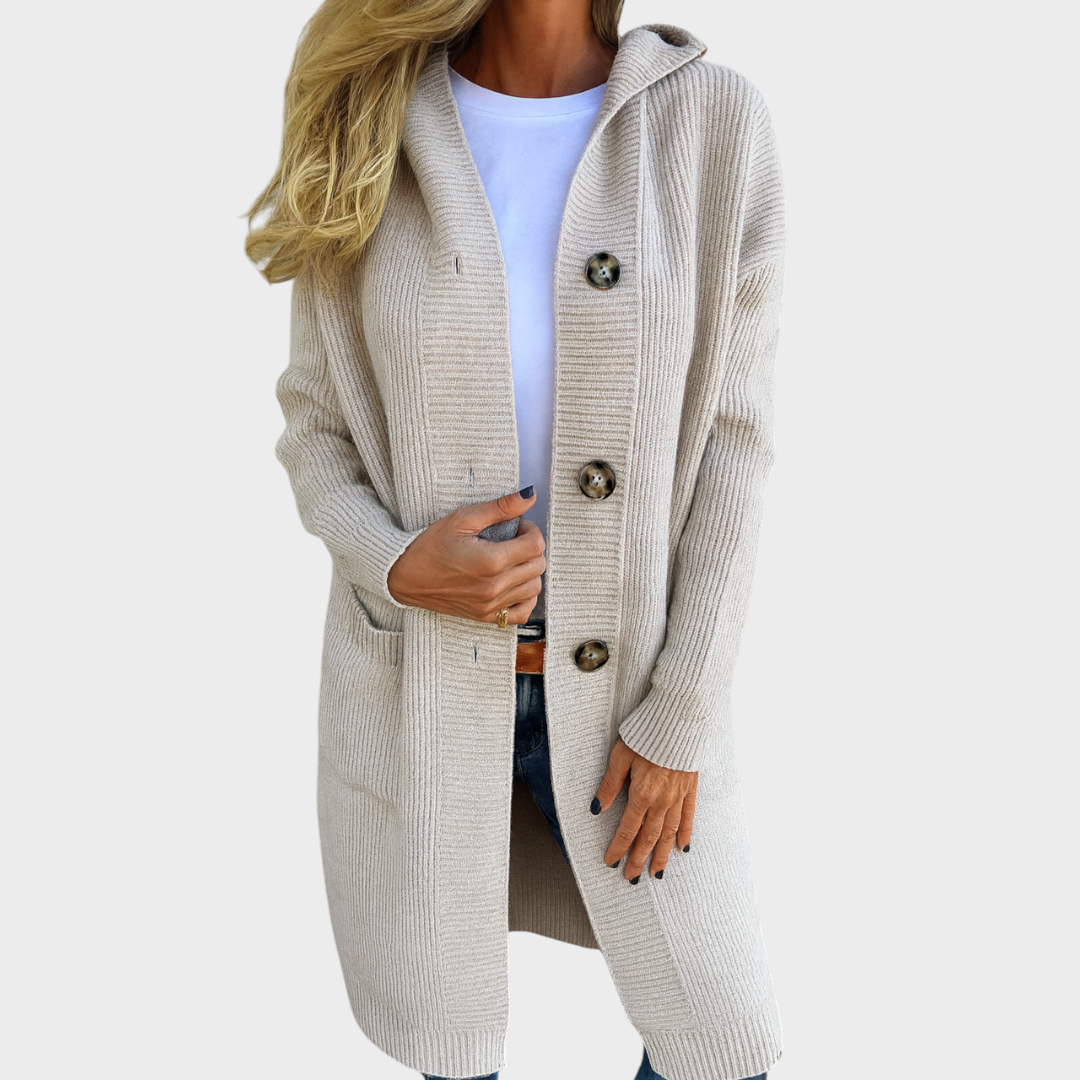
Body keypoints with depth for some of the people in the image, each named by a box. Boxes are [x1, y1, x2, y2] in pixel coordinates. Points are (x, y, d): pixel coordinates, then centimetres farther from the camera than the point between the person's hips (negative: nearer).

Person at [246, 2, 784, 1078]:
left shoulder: (714, 125, -11)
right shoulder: (369, 129, -8)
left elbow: (728, 442, -9)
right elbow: (316, 424, -1)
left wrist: (680, 718, -10)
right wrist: (396, 566, -21)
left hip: (620, 681, 0)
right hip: (420, 673, 1)